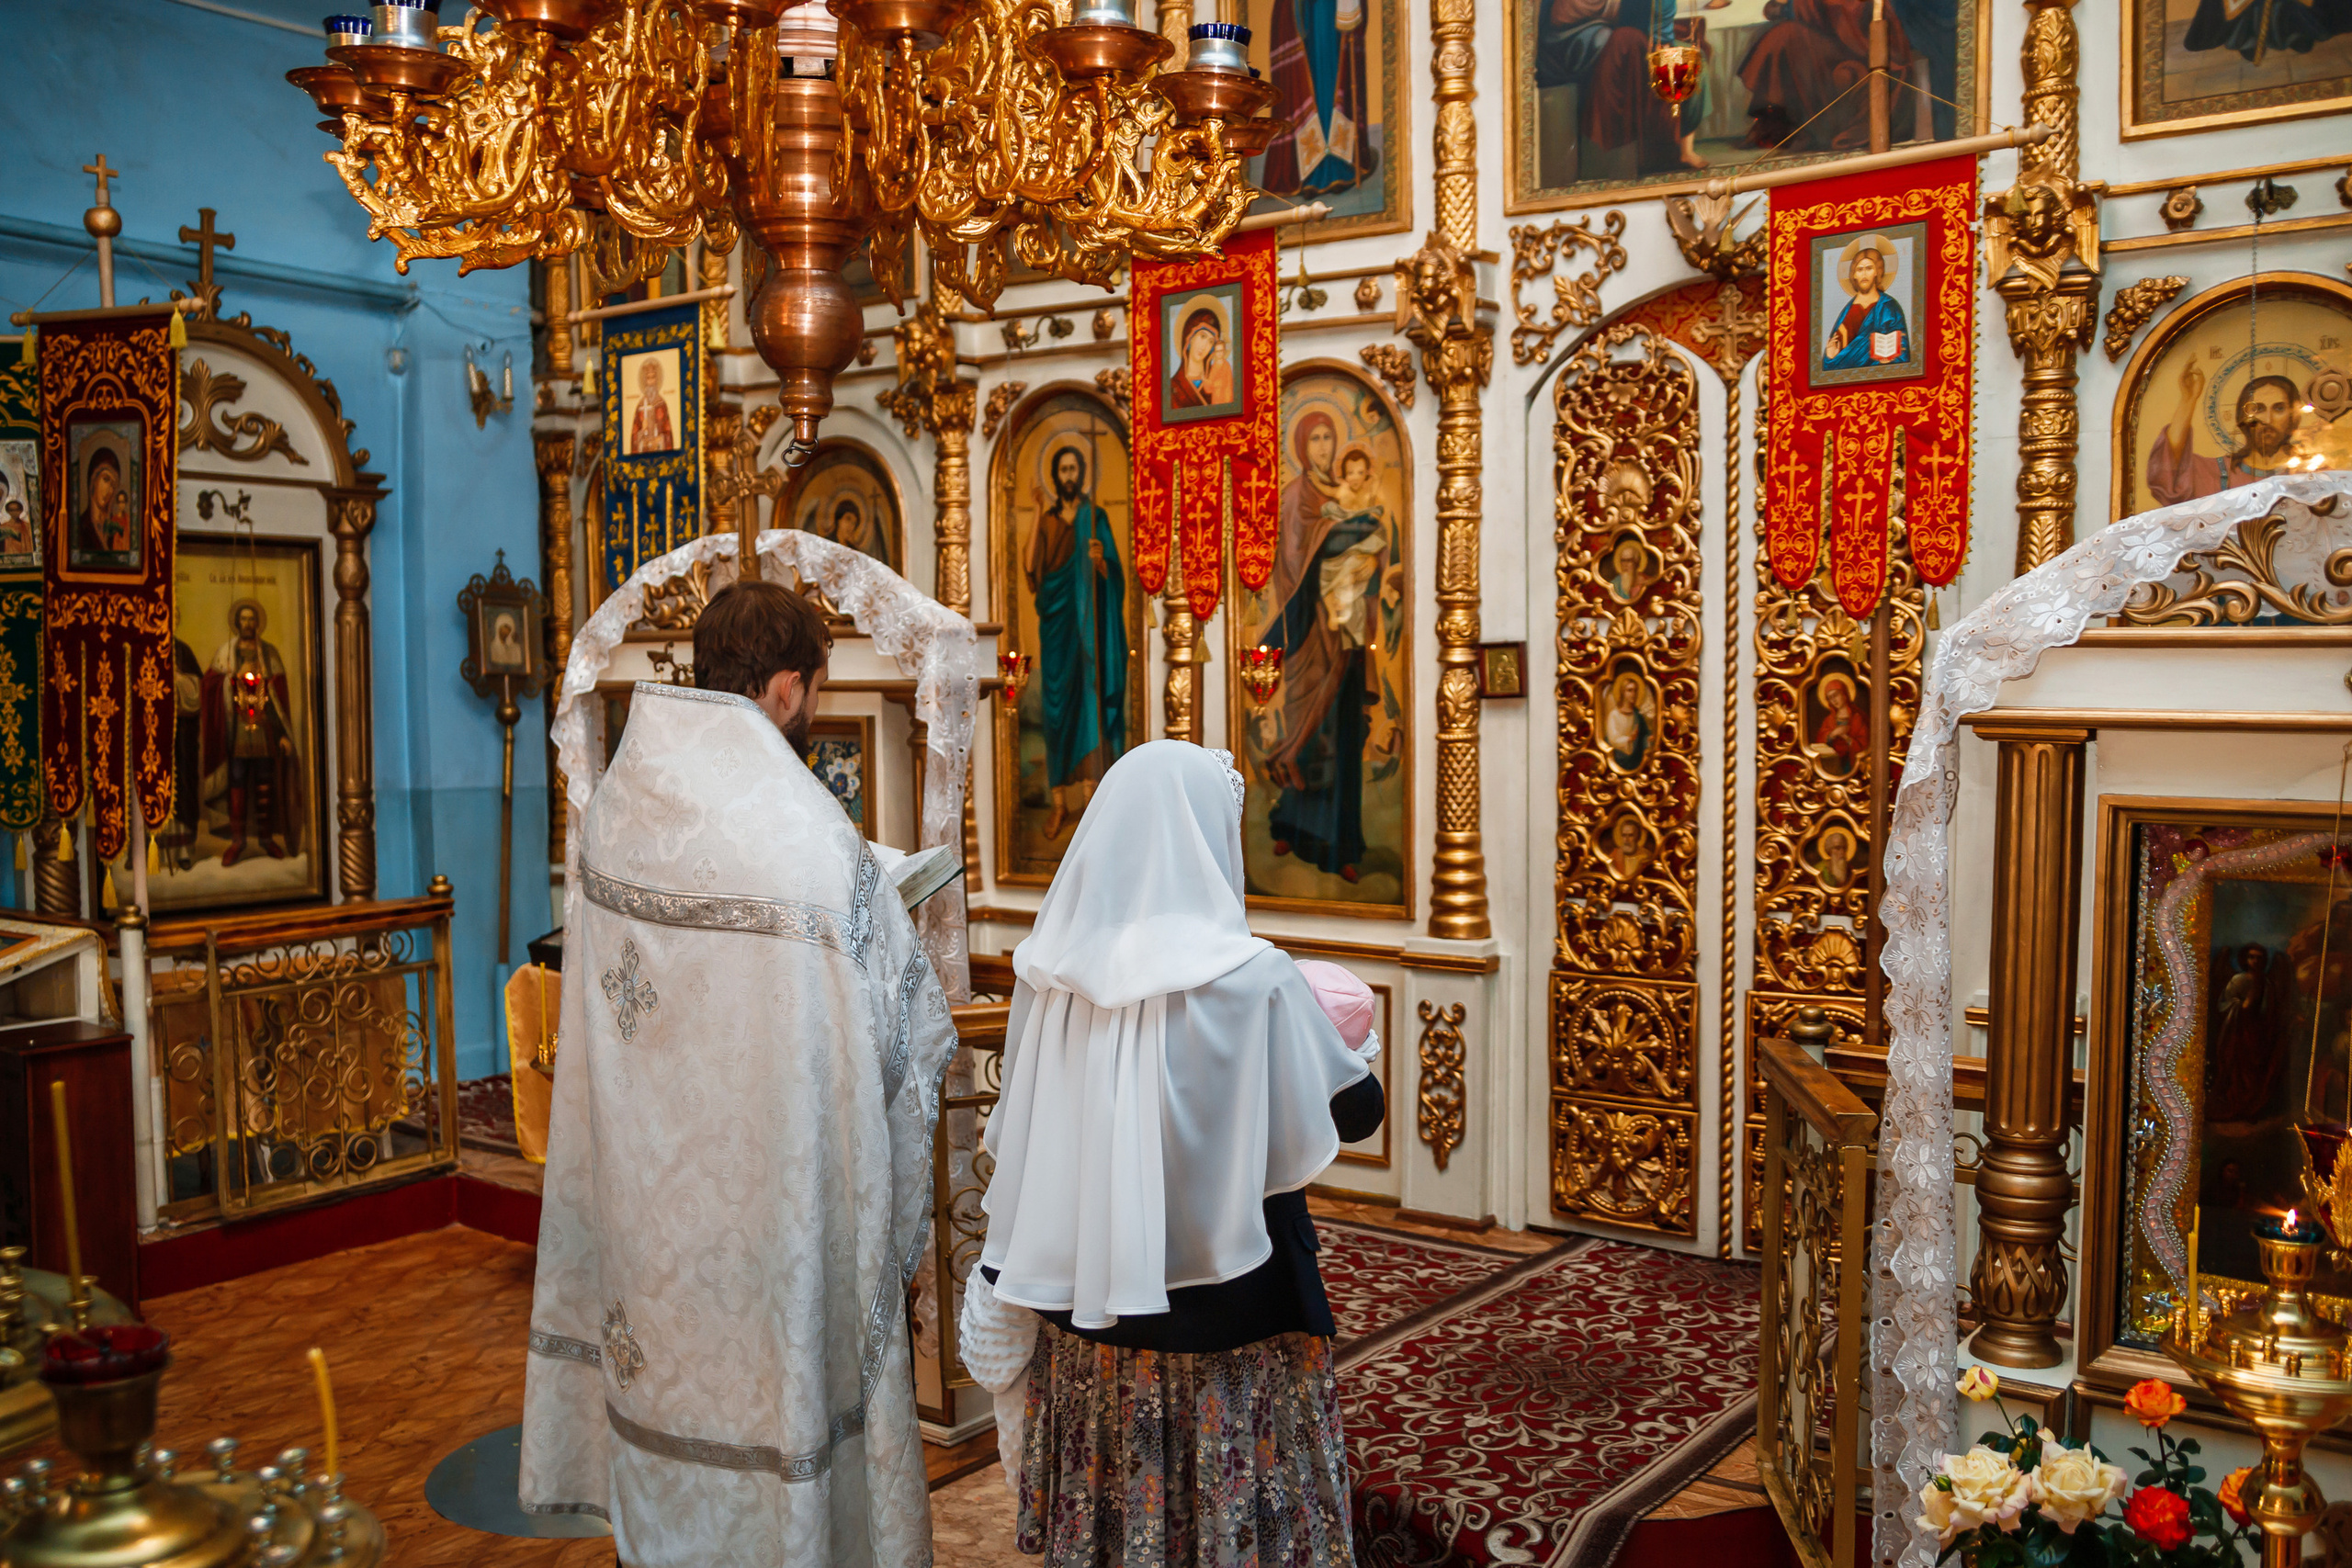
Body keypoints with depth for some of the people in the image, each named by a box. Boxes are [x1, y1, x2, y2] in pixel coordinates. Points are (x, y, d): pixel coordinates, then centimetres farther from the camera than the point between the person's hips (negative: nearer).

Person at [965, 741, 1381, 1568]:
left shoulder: (1052, 974, -5)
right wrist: (1353, 1038, 13)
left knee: (1101, 1501, 18)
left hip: (1084, 1313, 5)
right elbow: (1355, 1112, -6)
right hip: (1224, 1311, -4)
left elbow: (1019, 1139, 5)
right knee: (1229, 1500, 12)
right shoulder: (1252, 981, -18)